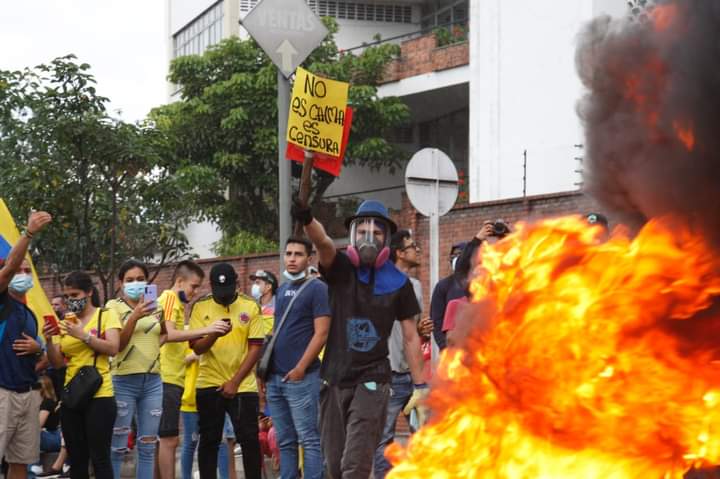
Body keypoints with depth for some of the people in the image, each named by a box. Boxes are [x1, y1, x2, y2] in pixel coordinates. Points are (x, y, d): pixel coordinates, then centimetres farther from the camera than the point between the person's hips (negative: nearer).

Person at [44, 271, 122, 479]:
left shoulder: (106, 315, 0)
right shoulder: (65, 323, 12)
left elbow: (113, 348, -13)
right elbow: (57, 363, 8)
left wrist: (82, 334, -21)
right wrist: (49, 340, -10)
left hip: (99, 396, -5)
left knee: (99, 457, -5)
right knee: (76, 458, 8)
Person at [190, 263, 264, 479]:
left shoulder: (250, 307, -1)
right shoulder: (201, 307, 1)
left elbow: (255, 348, -3)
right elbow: (196, 347, -4)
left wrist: (235, 382, -9)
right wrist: (215, 334, -25)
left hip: (242, 385, -1)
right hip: (209, 385, 1)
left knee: (249, 439, -2)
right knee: (208, 440, 5)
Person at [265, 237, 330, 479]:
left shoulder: (317, 289, -5)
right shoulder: (282, 289, 17)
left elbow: (321, 334, -12)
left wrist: (300, 368, -16)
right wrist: (266, 367, 14)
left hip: (301, 378, -7)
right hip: (275, 377, 7)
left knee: (309, 440, -6)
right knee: (285, 442, 10)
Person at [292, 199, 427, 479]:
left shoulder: (398, 283, 0)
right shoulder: (340, 269, -2)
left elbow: (411, 337, 6)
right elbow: (322, 242, -25)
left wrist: (420, 386, 4)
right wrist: (307, 220, -47)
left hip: (371, 381, -2)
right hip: (334, 380, 2)